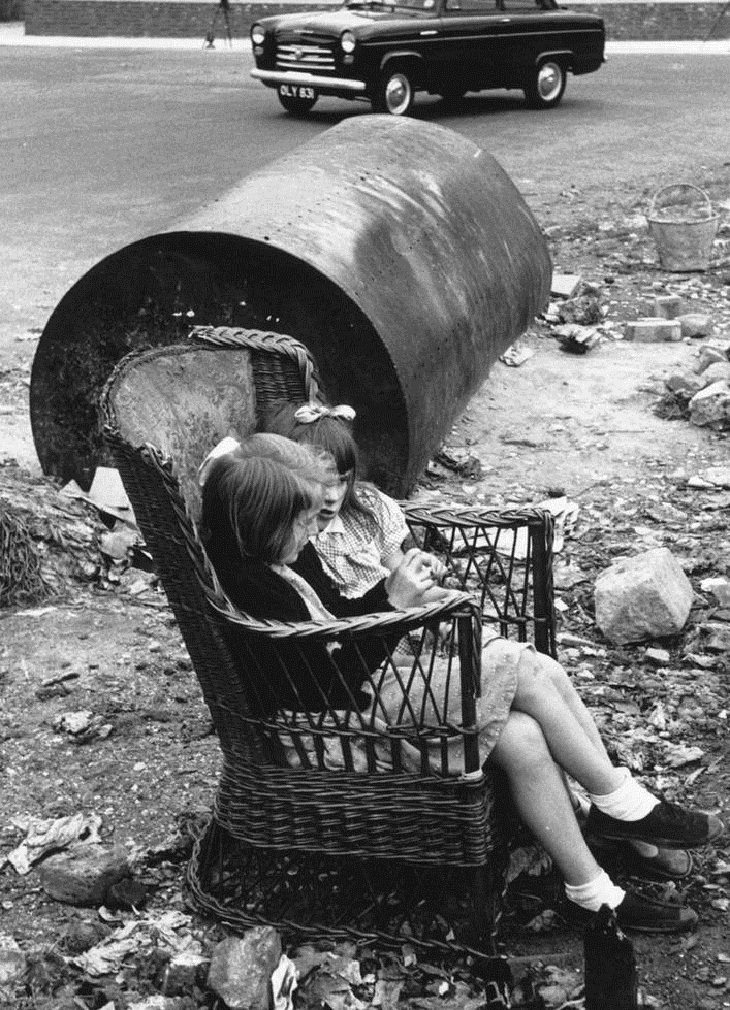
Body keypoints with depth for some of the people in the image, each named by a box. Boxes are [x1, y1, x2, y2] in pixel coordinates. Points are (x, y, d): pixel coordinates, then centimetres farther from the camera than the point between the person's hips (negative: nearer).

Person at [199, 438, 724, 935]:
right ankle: (624, 805, -1)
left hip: (369, 688, 10)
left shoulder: (266, 568, 5)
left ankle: (596, 896, 1)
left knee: (523, 738, -9)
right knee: (517, 666, -17)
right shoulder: (258, 597, -25)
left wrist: (387, 590, 2)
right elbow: (332, 691, -26)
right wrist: (393, 606, -24)